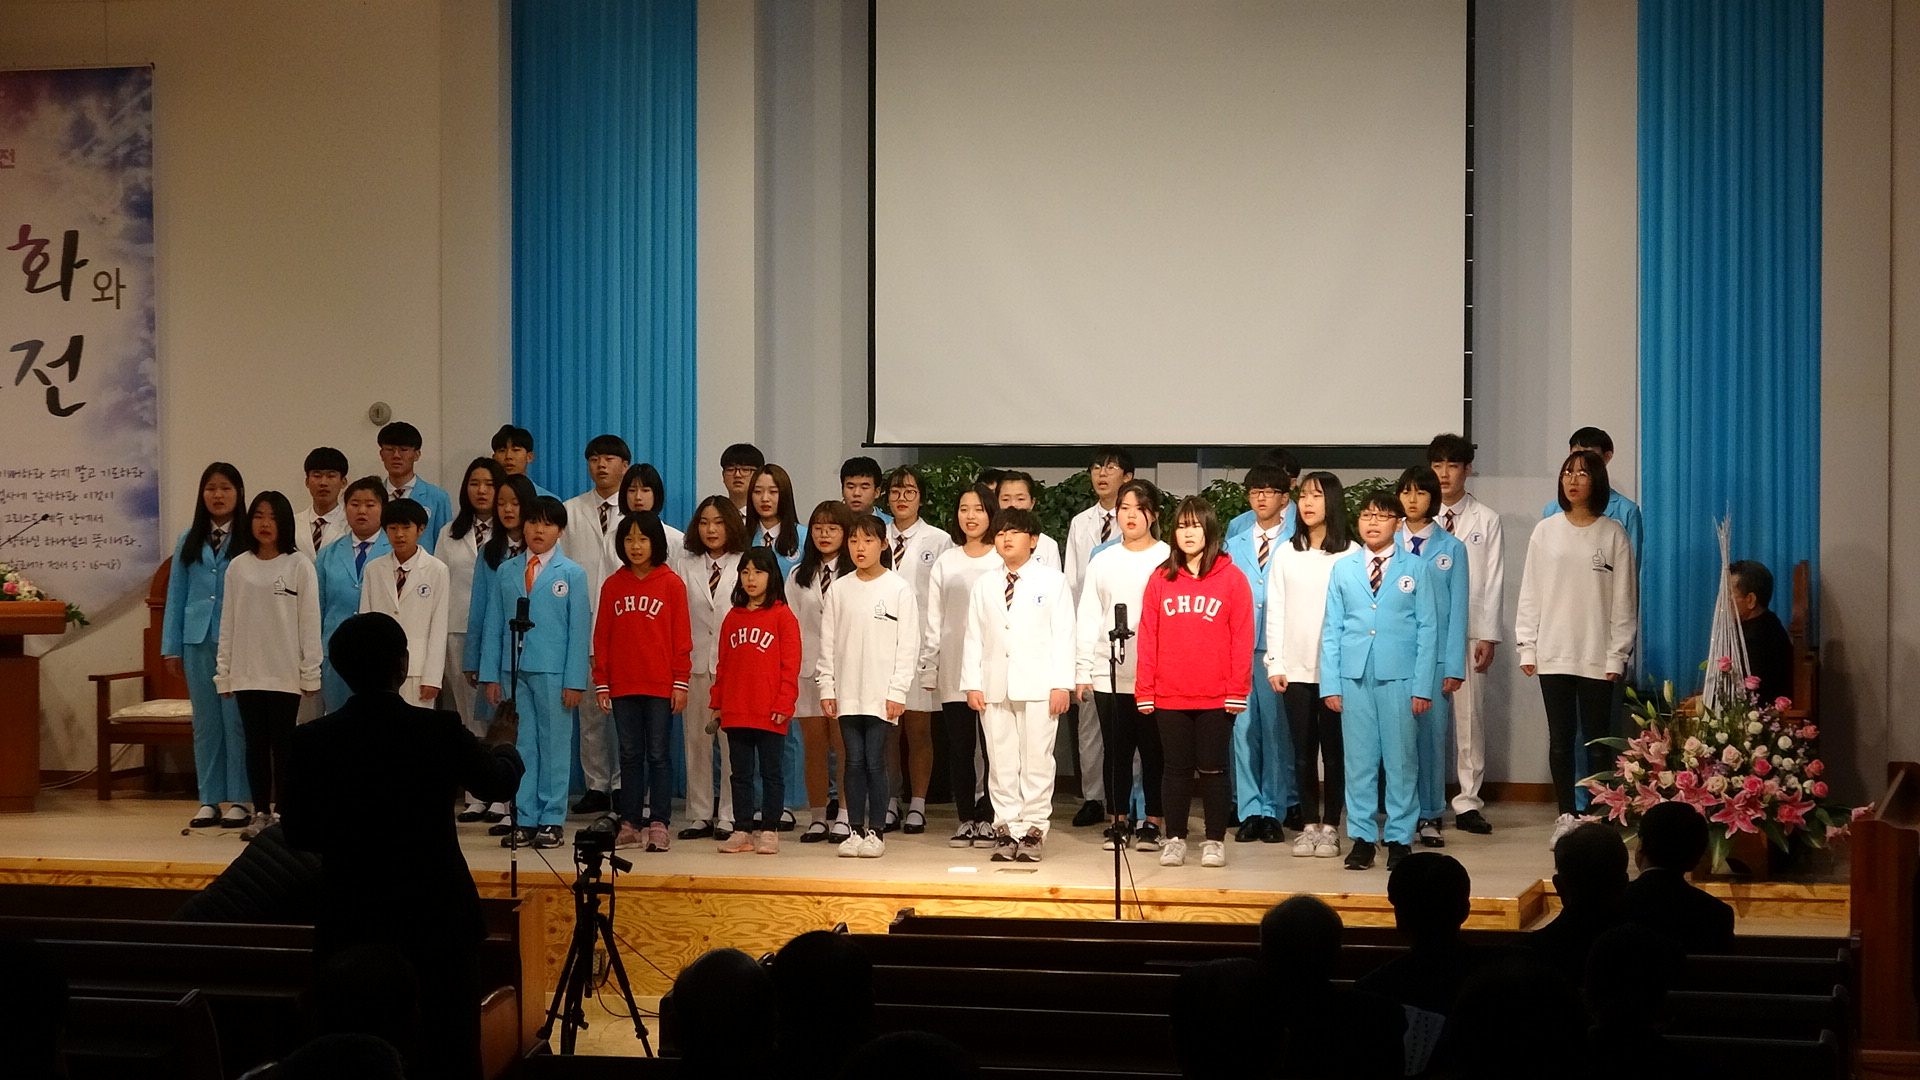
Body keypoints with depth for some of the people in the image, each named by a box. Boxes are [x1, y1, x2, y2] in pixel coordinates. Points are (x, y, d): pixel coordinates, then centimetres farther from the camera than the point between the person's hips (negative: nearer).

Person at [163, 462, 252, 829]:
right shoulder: (189, 542, 11)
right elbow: (176, 595, 12)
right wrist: (171, 647, 8)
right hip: (198, 640, 4)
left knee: (237, 719, -3)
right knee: (205, 722, 8)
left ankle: (240, 799, 4)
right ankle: (210, 799, 13)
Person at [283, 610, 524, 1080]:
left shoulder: (310, 741, -8)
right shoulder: (440, 732, -11)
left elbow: (299, 835, 1)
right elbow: (502, 782, 8)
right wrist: (502, 745, 31)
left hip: (350, 927, 2)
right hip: (436, 922, -1)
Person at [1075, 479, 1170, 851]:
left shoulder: (1168, 559, 2)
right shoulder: (1102, 561, 11)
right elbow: (1087, 619, 10)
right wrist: (1082, 670, 4)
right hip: (1109, 675, 3)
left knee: (1153, 751, 1)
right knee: (1116, 751, 6)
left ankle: (1153, 821, 10)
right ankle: (1119, 820, 15)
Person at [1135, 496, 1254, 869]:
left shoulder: (1231, 578, -1)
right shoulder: (1161, 579, 5)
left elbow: (1242, 638, -3)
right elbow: (1148, 638, 4)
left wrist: (1237, 691, -8)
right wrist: (1145, 691, 0)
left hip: (1216, 696, -2)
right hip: (1169, 696, 2)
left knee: (1213, 768, 5)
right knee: (1176, 768, 9)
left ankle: (1215, 841, 14)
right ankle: (1175, 839, 17)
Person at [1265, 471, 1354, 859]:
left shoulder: (1351, 555, -2)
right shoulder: (1286, 554, 8)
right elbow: (1275, 610, 8)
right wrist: (1275, 663, 1)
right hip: (1296, 668, 3)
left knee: (1333, 749, 2)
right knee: (1303, 750, 6)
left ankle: (1330, 827, 9)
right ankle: (1309, 825, 13)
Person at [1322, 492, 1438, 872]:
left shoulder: (1414, 569, 5)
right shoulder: (1342, 570, 10)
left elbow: (1428, 629, 3)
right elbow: (1332, 630, 9)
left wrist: (1422, 686, -4)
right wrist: (1330, 683, 2)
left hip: (1400, 678, -1)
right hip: (1354, 678, 1)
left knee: (1401, 759, 1)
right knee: (1359, 760, 3)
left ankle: (1399, 838, 8)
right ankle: (1362, 837, 10)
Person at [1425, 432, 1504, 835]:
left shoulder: (1486, 520, 7)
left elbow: (1493, 581, 4)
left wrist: (1488, 636, -3)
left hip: (1469, 631, -1)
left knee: (1469, 715, -2)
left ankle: (1468, 802, 4)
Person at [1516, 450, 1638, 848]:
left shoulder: (1613, 535, 0)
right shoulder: (1546, 532, 5)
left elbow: (1624, 599, 0)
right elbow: (1530, 592, 7)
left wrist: (1618, 655, -4)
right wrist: (1526, 647, 2)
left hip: (1597, 656, -2)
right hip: (1553, 654, 2)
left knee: (1596, 740, 2)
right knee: (1560, 738, 6)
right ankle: (1566, 816, 13)